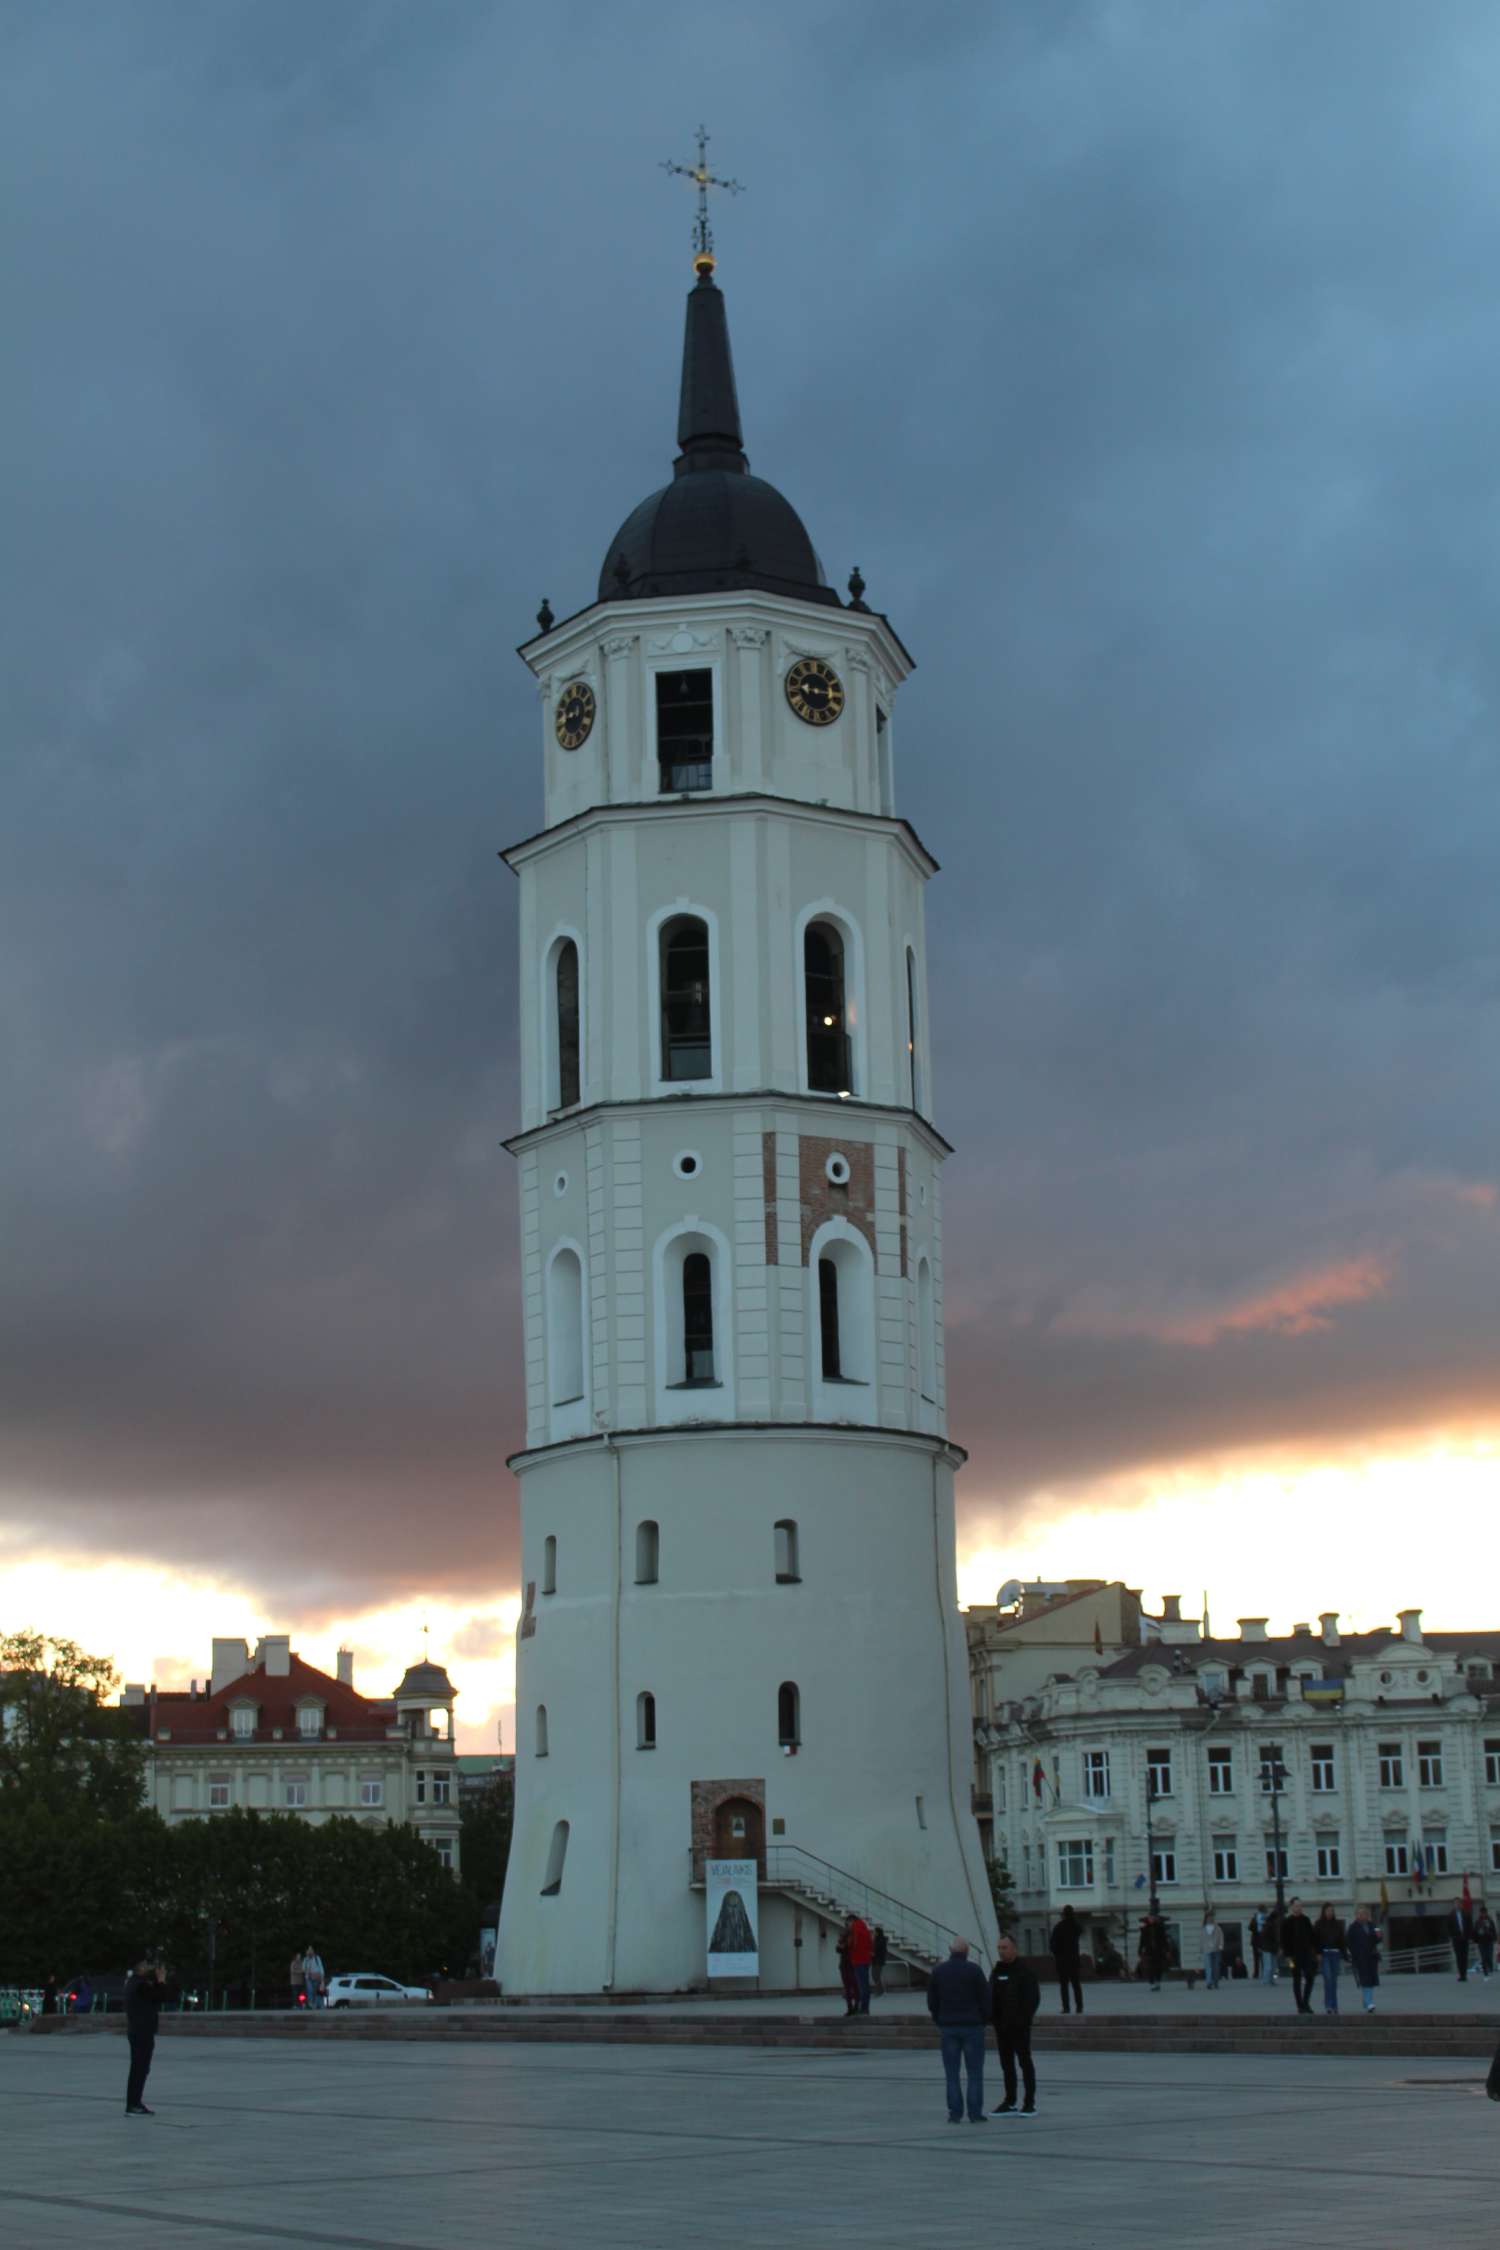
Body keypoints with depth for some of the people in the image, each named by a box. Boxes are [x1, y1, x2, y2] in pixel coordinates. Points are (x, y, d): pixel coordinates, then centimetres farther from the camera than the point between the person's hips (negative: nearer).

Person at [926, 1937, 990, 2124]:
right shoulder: (974, 1971, -6)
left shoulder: (938, 1971, 3)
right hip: (972, 2026, -2)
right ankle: (975, 2113, 0)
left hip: (948, 2026, 2)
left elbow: (931, 2002, 7)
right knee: (975, 2073, 3)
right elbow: (985, 1999, -5)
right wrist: (982, 2020, 10)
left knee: (952, 2073, 6)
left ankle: (955, 2114, 2)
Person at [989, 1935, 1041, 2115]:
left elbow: (1033, 1998, -11)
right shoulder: (997, 1971, 12)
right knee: (1006, 2064, 10)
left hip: (1019, 2026, -6)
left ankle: (1030, 2103, 1)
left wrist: (1023, 2018, -18)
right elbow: (991, 1996, 14)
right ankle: (1009, 2102, 16)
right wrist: (992, 2017, 0)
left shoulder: (1025, 1971, -7)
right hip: (1002, 2026, 6)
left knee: (1025, 2062, -2)